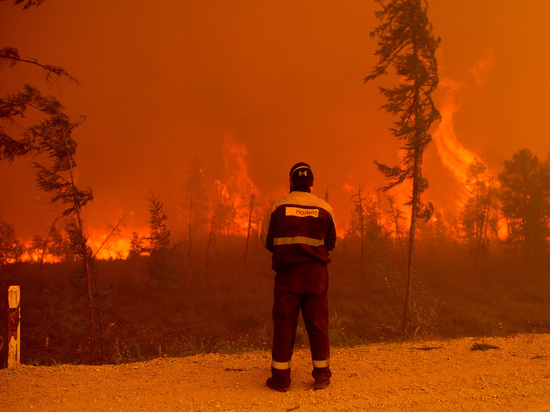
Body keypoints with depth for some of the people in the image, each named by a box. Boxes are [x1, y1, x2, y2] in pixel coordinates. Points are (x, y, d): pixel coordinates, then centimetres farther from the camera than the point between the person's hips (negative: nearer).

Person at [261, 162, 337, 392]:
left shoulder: (278, 205, -1)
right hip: (316, 274, 1)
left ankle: (281, 378, 10)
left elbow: (266, 241, 5)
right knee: (317, 324, 9)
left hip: (287, 274, -1)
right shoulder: (324, 208, 2)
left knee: (284, 325, 5)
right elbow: (330, 243, 12)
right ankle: (321, 375, 15)